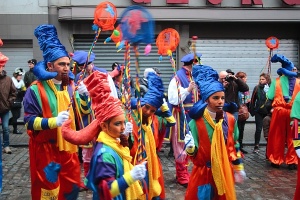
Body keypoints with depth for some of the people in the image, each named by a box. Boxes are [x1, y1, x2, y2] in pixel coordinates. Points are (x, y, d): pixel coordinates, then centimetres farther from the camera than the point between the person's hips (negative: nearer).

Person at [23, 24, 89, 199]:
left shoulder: (71, 85, 6)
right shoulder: (36, 89, -11)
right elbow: (29, 121, -15)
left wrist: (83, 96, -10)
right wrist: (54, 121, -29)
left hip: (69, 146, 5)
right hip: (46, 148, -5)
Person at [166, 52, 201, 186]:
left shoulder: (192, 77, 9)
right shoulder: (177, 79, -13)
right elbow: (174, 100, -19)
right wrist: (188, 90, -22)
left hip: (191, 115, 8)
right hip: (181, 117, -8)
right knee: (181, 146, 0)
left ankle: (182, 173, 28)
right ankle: (182, 176, 10)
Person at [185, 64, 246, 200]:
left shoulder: (230, 120, -2)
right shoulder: (196, 121, -12)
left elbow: (234, 146, 8)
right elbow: (194, 154, -10)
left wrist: (238, 168, 11)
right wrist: (190, 148, -32)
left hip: (225, 172, 3)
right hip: (203, 172, -3)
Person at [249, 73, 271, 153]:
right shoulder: (257, 88, 1)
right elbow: (253, 100, 4)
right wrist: (252, 110, 2)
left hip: (269, 112, 0)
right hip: (259, 111, 0)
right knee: (258, 129, 3)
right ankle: (256, 146, 12)